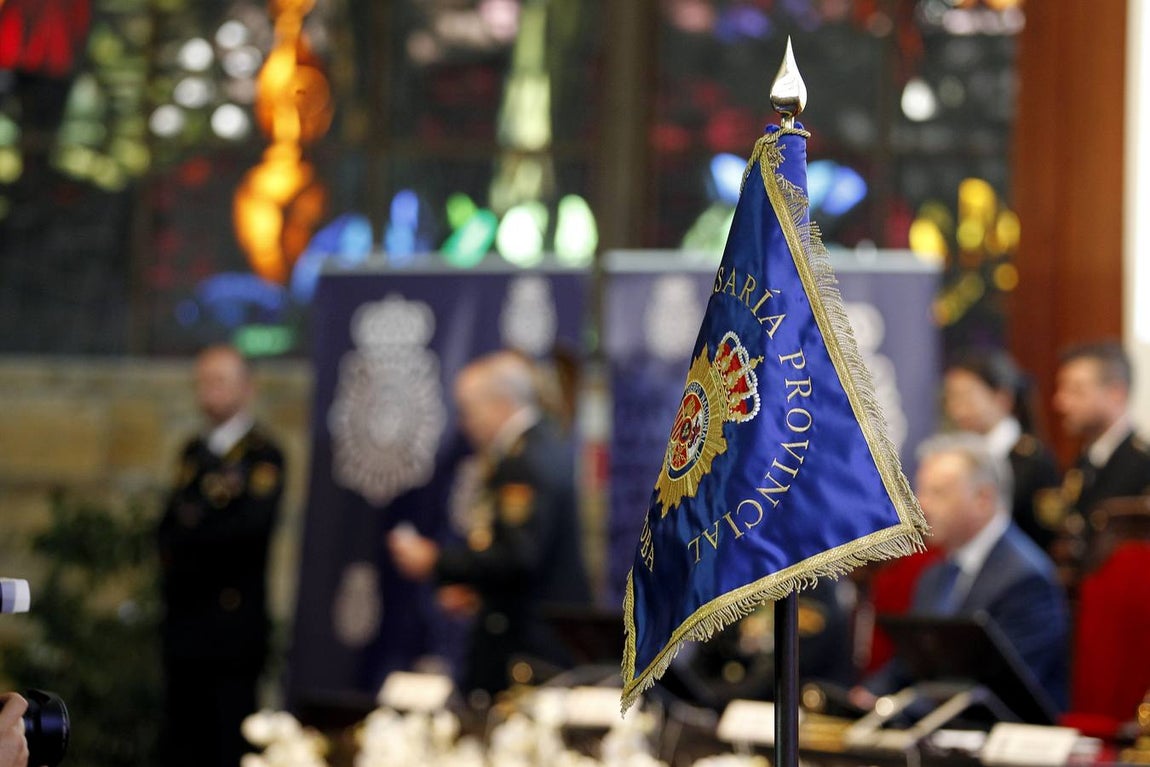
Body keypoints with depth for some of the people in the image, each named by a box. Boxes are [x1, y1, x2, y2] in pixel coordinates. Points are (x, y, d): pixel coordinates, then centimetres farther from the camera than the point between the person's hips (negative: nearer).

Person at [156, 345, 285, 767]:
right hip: (185, 620, 7)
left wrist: (191, 526, -11)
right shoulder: (194, 452, 18)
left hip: (231, 625, -7)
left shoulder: (262, 455, -7)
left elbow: (253, 522, -22)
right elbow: (170, 528, 15)